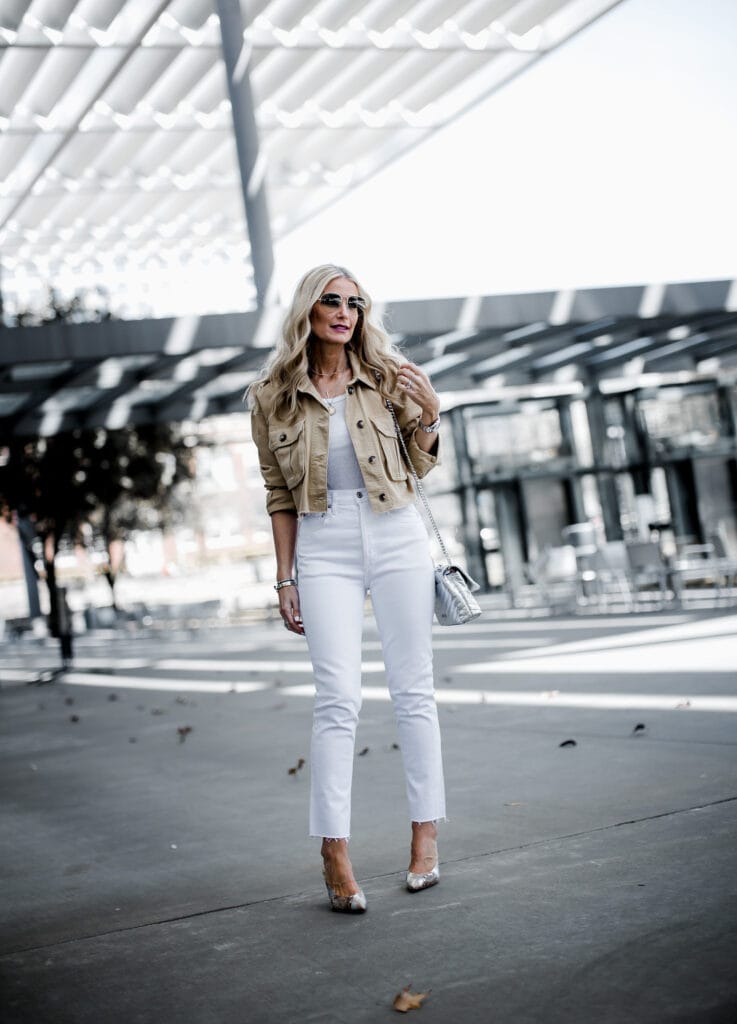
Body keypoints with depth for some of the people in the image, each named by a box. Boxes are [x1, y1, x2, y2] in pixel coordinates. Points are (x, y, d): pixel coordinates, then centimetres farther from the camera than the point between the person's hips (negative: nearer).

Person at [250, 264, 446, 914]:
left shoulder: (385, 375, 4)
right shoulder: (272, 397, 4)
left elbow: (420, 467, 10)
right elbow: (279, 495, 9)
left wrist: (428, 414, -8)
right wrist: (286, 579, 6)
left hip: (396, 536, 1)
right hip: (324, 548, -1)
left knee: (413, 689, 4)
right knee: (339, 698, -8)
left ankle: (426, 834, 16)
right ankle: (335, 855, -4)